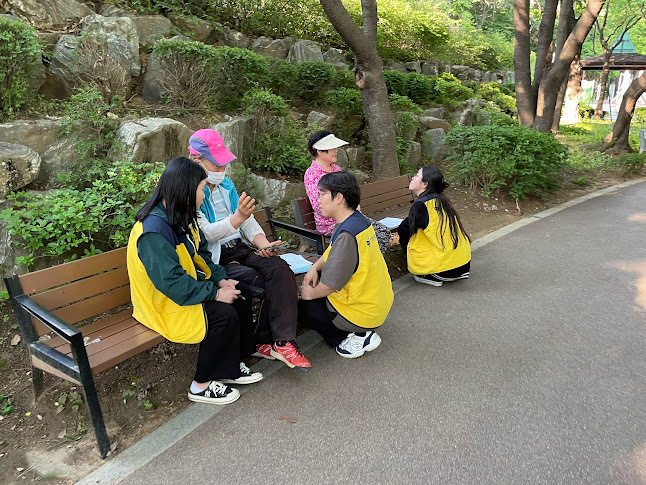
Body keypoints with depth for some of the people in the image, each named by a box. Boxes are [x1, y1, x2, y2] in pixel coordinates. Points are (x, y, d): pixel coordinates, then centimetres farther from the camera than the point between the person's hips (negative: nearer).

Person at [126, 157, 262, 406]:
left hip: (188, 285, 9)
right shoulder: (153, 231, -28)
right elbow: (172, 283, -30)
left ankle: (230, 367, 13)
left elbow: (200, 253, 11)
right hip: (163, 303, -9)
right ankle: (202, 385, -3)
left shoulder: (181, 217, 2)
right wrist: (215, 293, -24)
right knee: (224, 315, -23)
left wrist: (221, 279, -4)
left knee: (240, 299, -2)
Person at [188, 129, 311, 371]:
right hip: (216, 259, -6)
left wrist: (262, 243, -5)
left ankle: (282, 341, -20)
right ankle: (265, 341, -2)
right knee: (267, 285, -23)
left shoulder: (226, 184, 15)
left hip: (241, 248, 6)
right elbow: (206, 233, -20)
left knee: (280, 270, -21)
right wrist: (237, 218, -36)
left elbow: (248, 221, 14)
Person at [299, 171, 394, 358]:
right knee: (315, 290, 25)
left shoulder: (346, 235, -28)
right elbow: (332, 254, 16)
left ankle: (357, 337, -1)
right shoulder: (360, 220, 2)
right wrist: (314, 267, 0)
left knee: (303, 308, 7)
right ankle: (362, 333, 11)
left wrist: (311, 293, -5)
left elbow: (330, 284, -24)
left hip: (362, 313, -9)